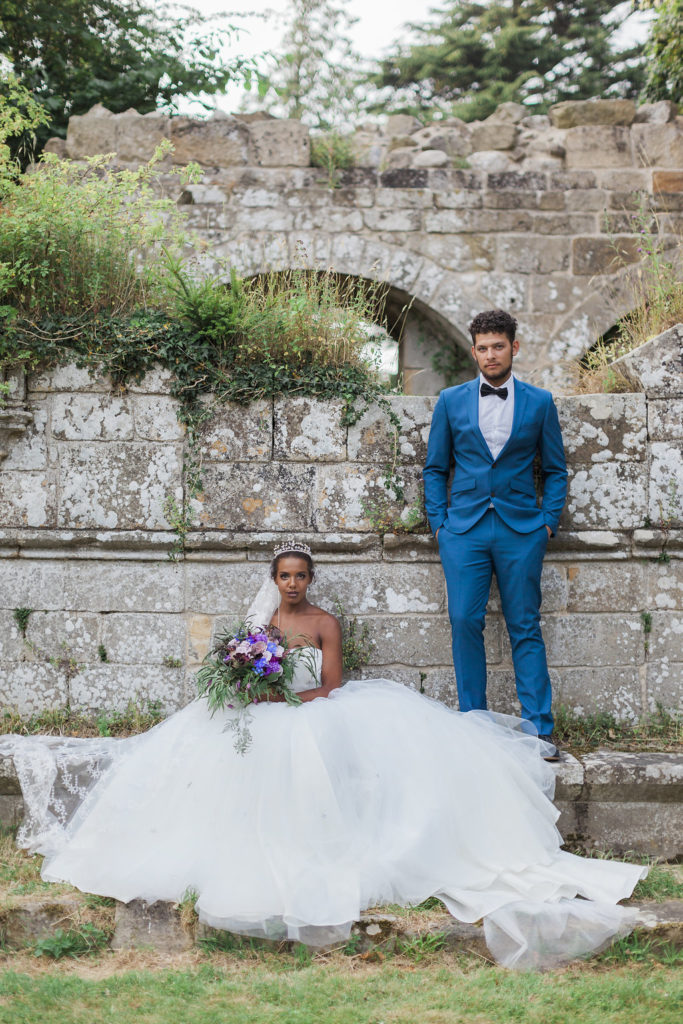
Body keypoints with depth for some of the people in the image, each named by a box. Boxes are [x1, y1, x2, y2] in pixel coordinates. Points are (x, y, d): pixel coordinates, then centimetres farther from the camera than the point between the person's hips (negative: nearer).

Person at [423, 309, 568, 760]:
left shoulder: (540, 402, 7)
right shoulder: (451, 401, 9)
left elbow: (556, 470, 11)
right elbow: (435, 468, 12)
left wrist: (548, 523, 1)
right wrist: (439, 521, 3)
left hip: (521, 529, -1)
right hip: (464, 529, 1)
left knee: (526, 629, 0)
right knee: (465, 623, -4)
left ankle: (539, 732, 2)